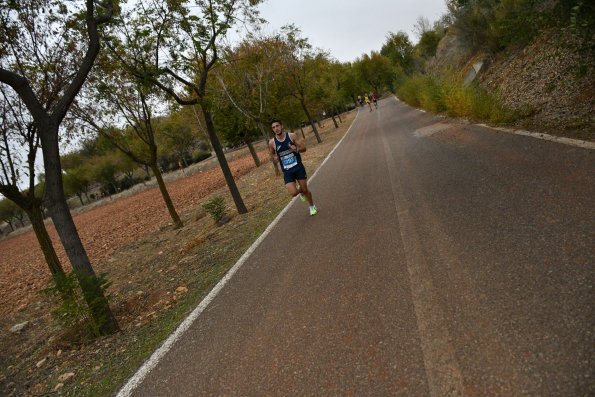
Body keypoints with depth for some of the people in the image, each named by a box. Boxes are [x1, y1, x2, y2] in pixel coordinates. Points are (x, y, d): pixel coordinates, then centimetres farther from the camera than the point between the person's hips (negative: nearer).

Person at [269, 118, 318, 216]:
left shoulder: (292, 136, -8)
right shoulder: (272, 143, -5)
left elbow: (304, 148, -3)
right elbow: (272, 156, 11)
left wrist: (297, 149, -24)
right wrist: (274, 158, -13)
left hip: (298, 167, 0)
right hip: (287, 171, 1)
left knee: (305, 189, 7)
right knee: (293, 193, -14)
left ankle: (312, 206, 35)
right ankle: (300, 191, 26)